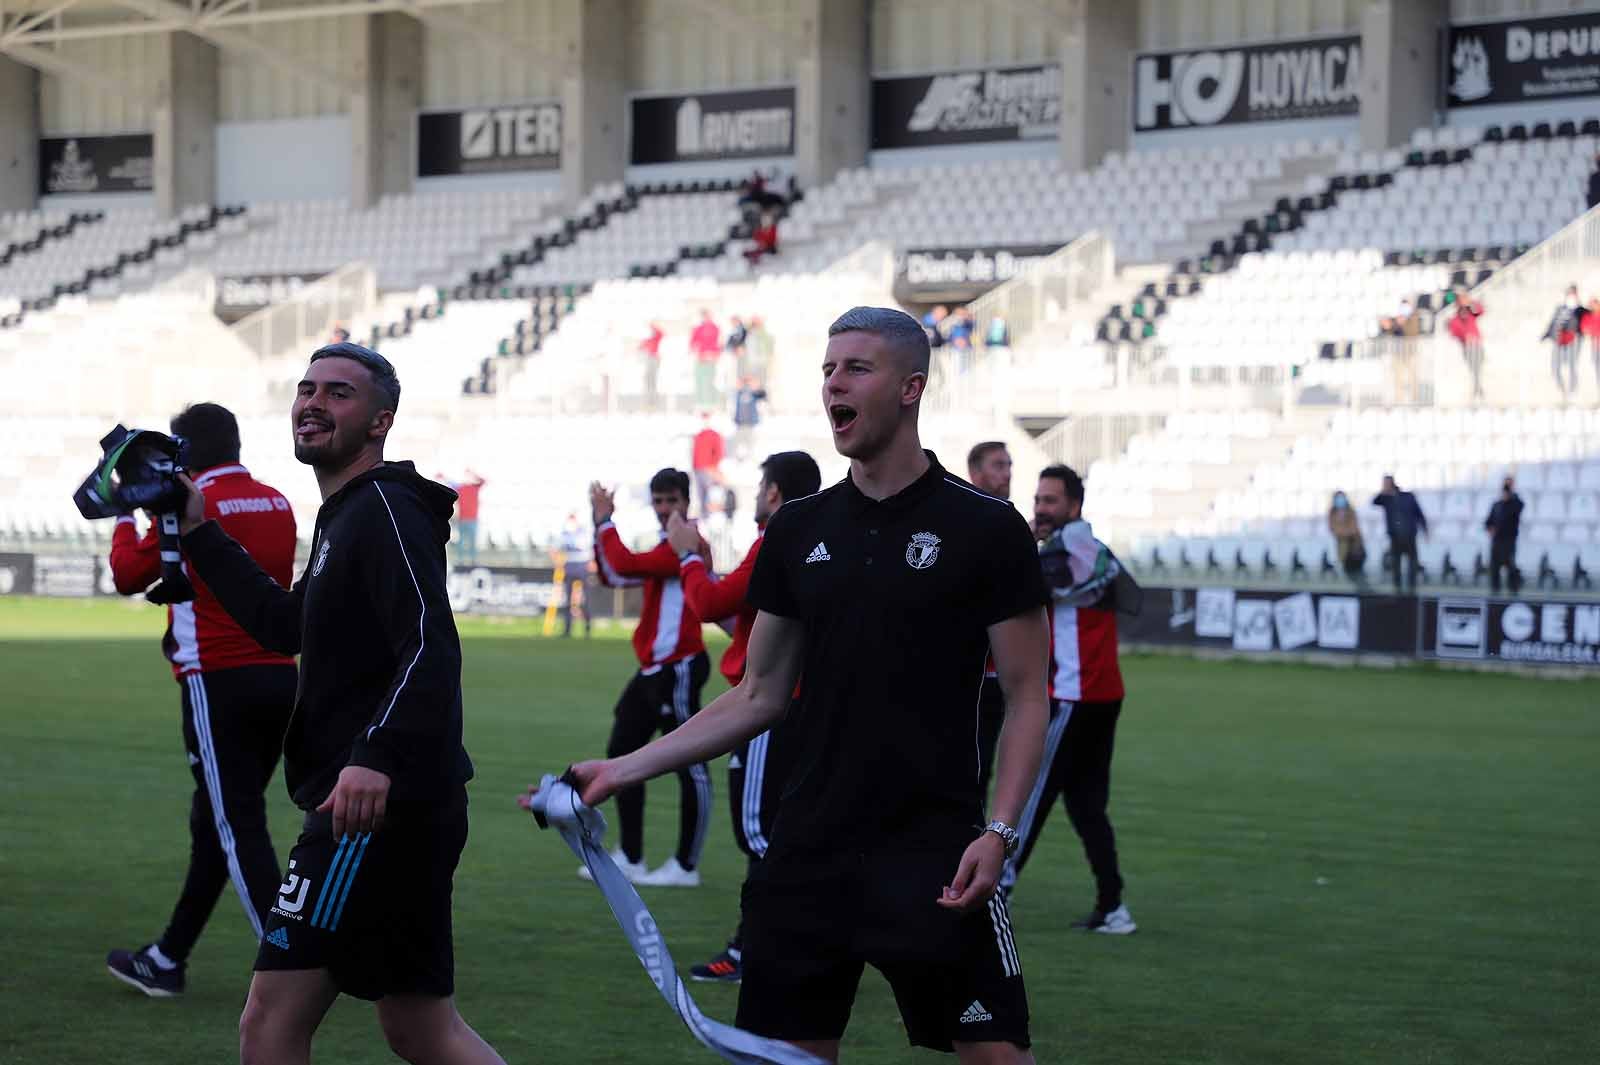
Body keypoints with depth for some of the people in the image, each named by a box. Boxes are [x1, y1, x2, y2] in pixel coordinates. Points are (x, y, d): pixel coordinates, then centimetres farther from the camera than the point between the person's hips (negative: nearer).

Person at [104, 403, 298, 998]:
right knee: (214, 822, 16)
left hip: (219, 684, -7)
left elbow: (128, 576, 0)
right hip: (280, 679, 7)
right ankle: (166, 962, 26)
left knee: (239, 830, -6)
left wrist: (124, 515, 17)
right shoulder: (278, 504, 8)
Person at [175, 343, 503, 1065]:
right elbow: (285, 626, 30)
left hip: (374, 808, -11)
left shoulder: (385, 509, -12)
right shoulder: (344, 517, 20)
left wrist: (377, 755, -39)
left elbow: (430, 646, -25)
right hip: (398, 813, 11)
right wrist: (199, 532, 26)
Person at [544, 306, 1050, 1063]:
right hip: (807, 855, 4)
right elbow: (760, 696, 13)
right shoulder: (798, 530, 9)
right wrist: (624, 769, 5)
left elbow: (1026, 698, -3)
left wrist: (999, 831, -16)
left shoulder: (984, 529, -4)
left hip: (933, 859, -4)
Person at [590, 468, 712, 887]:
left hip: (677, 670, -11)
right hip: (653, 671, 11)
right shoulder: (665, 548, 17)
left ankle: (686, 867, 0)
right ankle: (630, 859, 20)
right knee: (622, 754, 14)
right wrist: (601, 525, 9)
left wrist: (605, 520, -9)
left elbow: (626, 566, -22)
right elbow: (613, 576, 19)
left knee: (690, 768, -4)